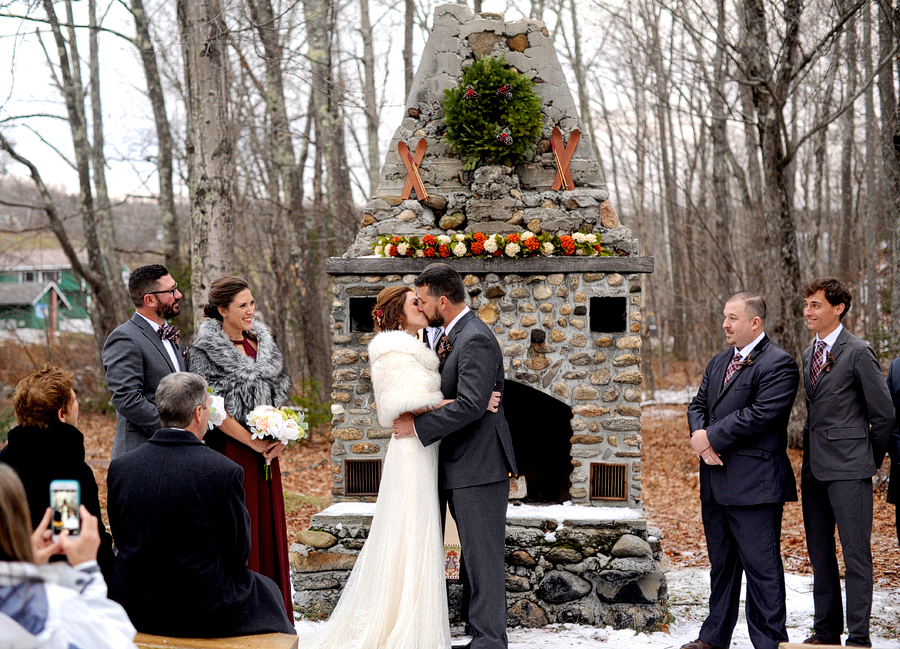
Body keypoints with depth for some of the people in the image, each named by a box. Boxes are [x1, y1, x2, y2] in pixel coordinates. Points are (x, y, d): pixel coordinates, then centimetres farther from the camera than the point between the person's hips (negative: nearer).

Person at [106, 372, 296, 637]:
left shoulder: (120, 467, -5)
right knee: (264, 589, 26)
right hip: (200, 612, -4)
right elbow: (239, 553, -7)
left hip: (134, 607, 5)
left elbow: (121, 540, 5)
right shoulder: (224, 471, -18)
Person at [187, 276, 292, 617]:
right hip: (230, 451, -6)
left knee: (268, 532, 8)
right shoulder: (206, 350, -9)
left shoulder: (263, 342, 11)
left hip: (266, 452, 6)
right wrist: (254, 442, -14)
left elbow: (279, 392, 17)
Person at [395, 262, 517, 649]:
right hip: (461, 466, 10)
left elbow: (470, 405, -26)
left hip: (480, 465, -10)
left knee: (483, 558, -5)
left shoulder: (476, 340, -17)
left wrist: (417, 426, -19)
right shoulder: (449, 337, 15)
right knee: (474, 556, 14)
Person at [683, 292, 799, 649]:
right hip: (716, 482, 9)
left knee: (762, 566, -4)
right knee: (721, 563, 18)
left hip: (754, 484, -8)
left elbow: (759, 415, -20)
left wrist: (710, 437, -15)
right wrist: (700, 438, -6)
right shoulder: (719, 362, 17)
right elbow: (698, 404, 16)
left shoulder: (779, 364, -11)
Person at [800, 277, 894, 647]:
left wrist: (871, 460, 1)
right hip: (814, 468, 8)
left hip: (848, 468, -8)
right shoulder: (810, 353, 14)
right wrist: (808, 459, 15)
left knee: (856, 554, -4)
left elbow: (884, 413, -7)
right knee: (819, 553, 13)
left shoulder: (858, 353, -10)